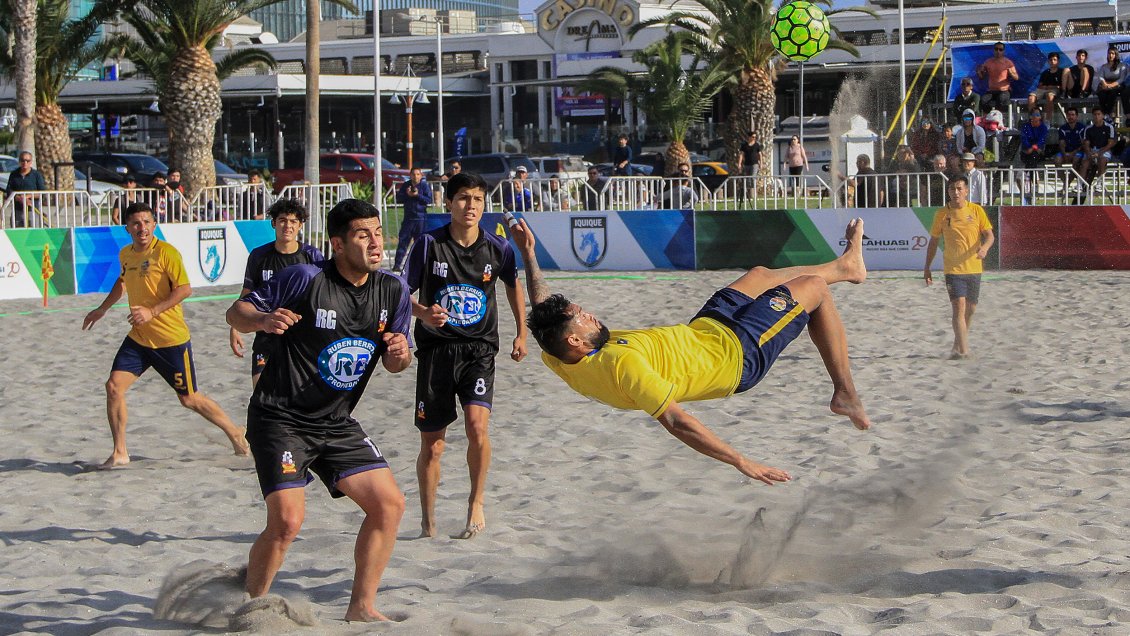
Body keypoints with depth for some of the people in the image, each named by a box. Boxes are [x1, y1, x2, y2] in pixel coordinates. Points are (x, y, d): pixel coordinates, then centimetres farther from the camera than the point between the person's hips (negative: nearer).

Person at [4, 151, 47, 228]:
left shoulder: (37, 175, 3)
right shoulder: (14, 175, 10)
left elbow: (43, 193, -1)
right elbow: (9, 192, 3)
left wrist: (28, 196, -13)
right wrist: (20, 199, -14)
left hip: (32, 210, -3)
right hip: (17, 211, 3)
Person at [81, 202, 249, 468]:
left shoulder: (166, 253, -14)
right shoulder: (125, 254, 7)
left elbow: (185, 289, -20)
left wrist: (153, 311, -26)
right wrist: (102, 310, 28)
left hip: (171, 339, -6)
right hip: (138, 338, 6)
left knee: (189, 399, 5)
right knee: (114, 386, -10)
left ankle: (235, 434, 26)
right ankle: (119, 453, 2)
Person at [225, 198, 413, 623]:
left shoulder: (393, 291, 1)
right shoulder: (305, 279, -16)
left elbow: (393, 363, 11)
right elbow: (237, 312, -8)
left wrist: (400, 355, -13)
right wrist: (263, 320, -30)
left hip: (337, 424, 6)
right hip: (280, 420, -6)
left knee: (389, 504, -2)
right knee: (287, 521, -18)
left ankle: (361, 607, 11)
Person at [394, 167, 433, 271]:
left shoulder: (425, 186, -1)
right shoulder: (405, 185, 7)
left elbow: (429, 200, -8)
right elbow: (398, 199, 4)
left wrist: (417, 195, -17)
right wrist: (407, 195, -12)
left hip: (421, 218, -2)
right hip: (408, 218, 2)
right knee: (403, 240, -2)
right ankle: (397, 264, -2)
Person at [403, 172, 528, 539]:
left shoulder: (497, 248, 0)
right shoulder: (429, 244, -6)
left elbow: (513, 286, 20)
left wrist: (521, 334, 21)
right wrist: (423, 313, -21)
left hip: (479, 349, 0)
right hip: (435, 349, 0)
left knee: (477, 425, -22)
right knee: (432, 444, 2)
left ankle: (477, 502, 1)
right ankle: (428, 520, 20)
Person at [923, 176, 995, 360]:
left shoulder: (976, 210, 2)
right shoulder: (941, 214, 1)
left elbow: (989, 235, 0)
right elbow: (933, 241, 10)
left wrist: (985, 247, -22)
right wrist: (927, 267, 9)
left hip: (974, 267, 2)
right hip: (953, 268, -2)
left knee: (970, 309, 10)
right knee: (959, 307, -15)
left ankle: (958, 345, 28)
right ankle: (963, 349, -20)